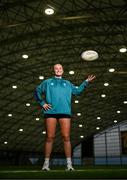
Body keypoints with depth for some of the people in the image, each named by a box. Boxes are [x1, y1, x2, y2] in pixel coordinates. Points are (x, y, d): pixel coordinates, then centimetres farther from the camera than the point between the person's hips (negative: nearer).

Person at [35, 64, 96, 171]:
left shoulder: (68, 83, 24)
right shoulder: (47, 82, 19)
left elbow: (77, 91, 21)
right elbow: (37, 91, 18)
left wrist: (86, 82, 15)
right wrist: (42, 103, 6)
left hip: (65, 112, 1)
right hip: (51, 112, -1)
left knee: (66, 137, -5)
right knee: (50, 137, -3)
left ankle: (69, 164, -2)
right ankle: (46, 163, 3)